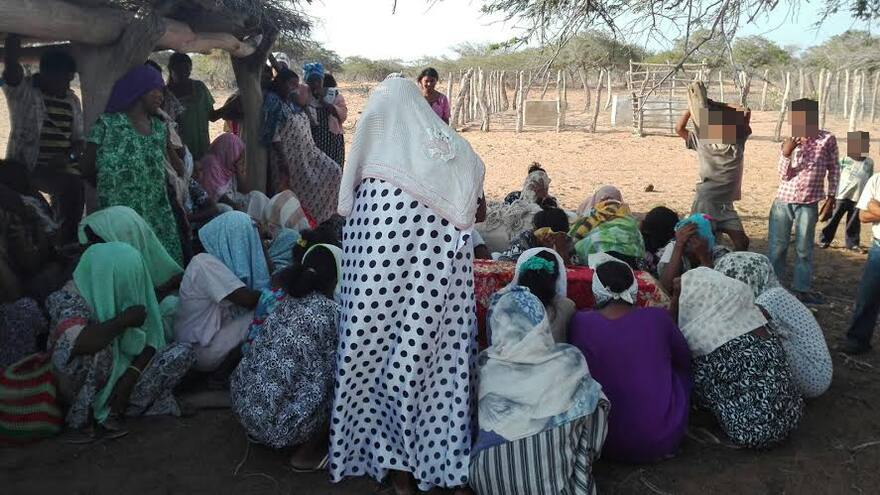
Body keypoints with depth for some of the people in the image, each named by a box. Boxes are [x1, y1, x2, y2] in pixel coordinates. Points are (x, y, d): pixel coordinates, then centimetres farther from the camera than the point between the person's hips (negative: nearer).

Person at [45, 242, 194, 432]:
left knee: (183, 352, -12)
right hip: (87, 391, -5)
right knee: (92, 351, -34)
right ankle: (86, 415, -12)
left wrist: (130, 376, -20)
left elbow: (151, 340, -4)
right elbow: (74, 344, -39)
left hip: (123, 379, 5)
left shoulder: (127, 296, -2)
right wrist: (124, 320, -28)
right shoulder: (70, 300, -18)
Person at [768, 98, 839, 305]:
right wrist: (786, 154, -20)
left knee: (804, 249, 7)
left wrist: (831, 197, 3)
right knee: (777, 246, 4)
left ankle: (801, 288, 16)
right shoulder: (790, 142, -2)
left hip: (809, 204, -1)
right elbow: (784, 176, -5)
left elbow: (833, 170, 7)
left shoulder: (827, 140, -3)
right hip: (784, 201, 1)